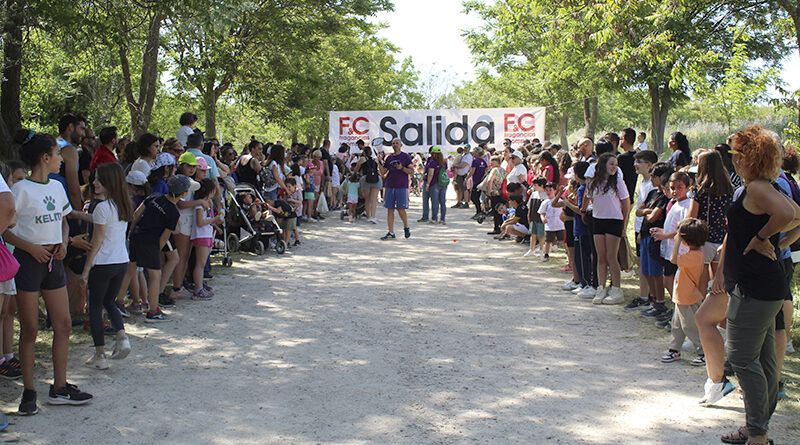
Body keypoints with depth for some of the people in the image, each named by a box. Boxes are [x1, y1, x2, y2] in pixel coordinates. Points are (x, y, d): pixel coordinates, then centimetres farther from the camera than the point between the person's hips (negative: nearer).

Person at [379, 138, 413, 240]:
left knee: (401, 209, -5)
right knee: (390, 209, 3)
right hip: (389, 186, 5)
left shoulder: (405, 156, 1)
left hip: (402, 187, -5)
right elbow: (383, 172, 12)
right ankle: (391, 233, 7)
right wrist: (379, 162, -3)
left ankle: (406, 227, 19)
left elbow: (412, 171, -3)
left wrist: (402, 168, -18)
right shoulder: (389, 158, 13)